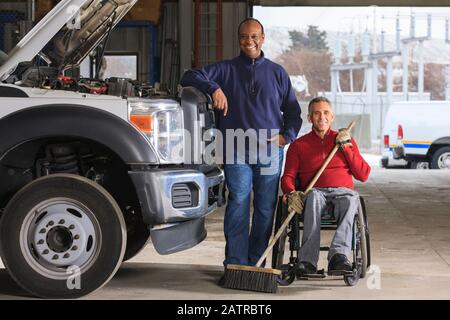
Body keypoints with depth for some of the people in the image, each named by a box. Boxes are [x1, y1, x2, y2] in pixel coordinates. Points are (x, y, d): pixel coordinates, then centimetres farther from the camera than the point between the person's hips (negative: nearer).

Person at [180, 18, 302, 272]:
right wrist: (214, 88, -14)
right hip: (236, 153, -2)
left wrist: (288, 136, 2)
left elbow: (293, 110, 19)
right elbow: (190, 77, 3)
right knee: (238, 203, -11)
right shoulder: (226, 70, 11)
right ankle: (235, 263, -10)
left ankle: (255, 262, 12)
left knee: (266, 208, 3)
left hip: (271, 152, 2)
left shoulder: (277, 72, 16)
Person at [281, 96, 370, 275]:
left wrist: (345, 146, 3)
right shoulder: (298, 145, 19)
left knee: (350, 200, -37)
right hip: (315, 191, -1)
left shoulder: (346, 139, 21)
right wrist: (291, 193, -13)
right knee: (313, 198, -39)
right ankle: (308, 262, -50)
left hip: (343, 191, 1)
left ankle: (338, 255, -55)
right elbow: (287, 177, 11)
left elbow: (363, 175, 13)